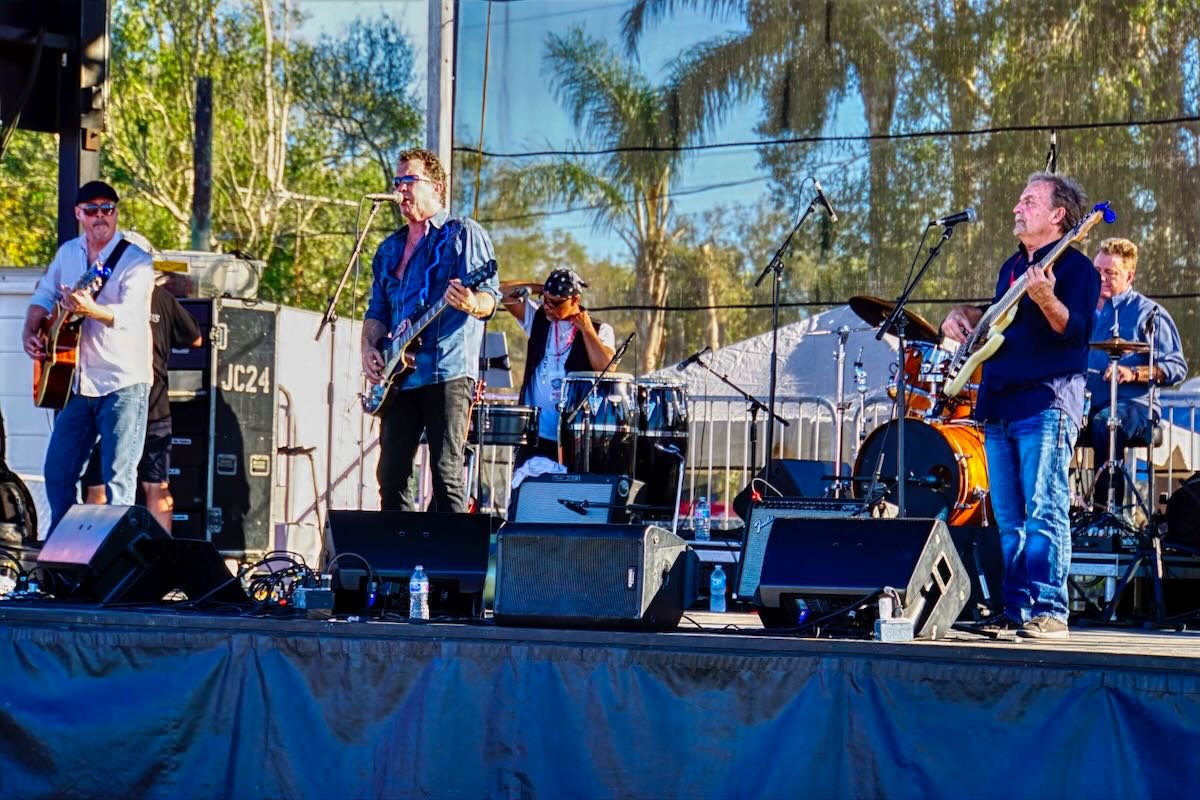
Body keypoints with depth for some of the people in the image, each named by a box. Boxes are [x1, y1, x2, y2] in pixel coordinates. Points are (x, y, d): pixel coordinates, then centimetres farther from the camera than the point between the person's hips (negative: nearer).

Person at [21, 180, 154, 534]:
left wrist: (89, 310, -42)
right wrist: (30, 331, 2)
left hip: (123, 384, -7)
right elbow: (44, 296, 20)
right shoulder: (68, 253, 10)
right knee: (58, 471, 10)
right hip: (77, 382, 7)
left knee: (118, 476, -7)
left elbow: (131, 315, -25)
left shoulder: (135, 260, -11)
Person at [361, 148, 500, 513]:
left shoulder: (464, 233, 2)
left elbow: (489, 296, -7)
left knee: (446, 472, -9)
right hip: (398, 375, 7)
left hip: (448, 371, -7)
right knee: (391, 475, 4)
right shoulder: (389, 249, 21)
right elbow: (377, 310, 22)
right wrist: (369, 348, 3)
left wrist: (471, 304, -30)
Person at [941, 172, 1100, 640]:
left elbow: (1077, 331, -15)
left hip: (1047, 403, -8)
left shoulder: (1075, 267, -3)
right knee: (1008, 519, 7)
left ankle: (1049, 612, -12)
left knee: (1044, 512, -12)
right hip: (999, 405, 8)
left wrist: (1046, 300, -32)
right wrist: (964, 317, 15)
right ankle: (1015, 609, 10)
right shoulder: (1012, 268, 21)